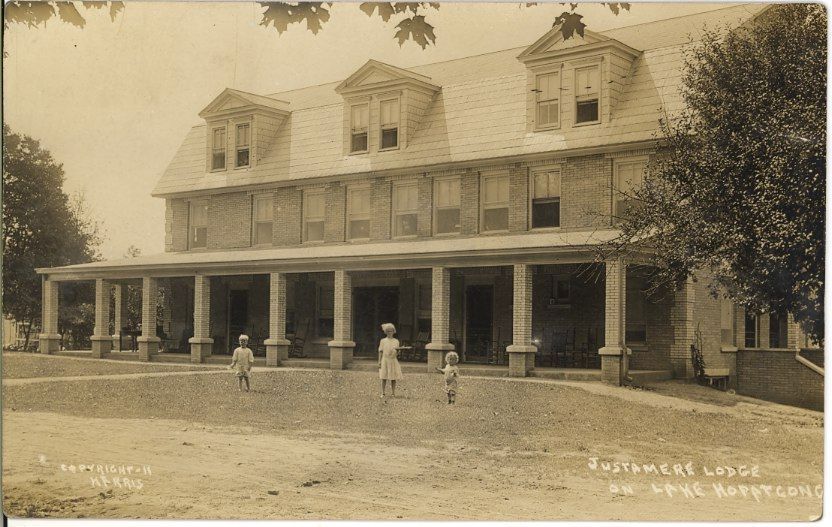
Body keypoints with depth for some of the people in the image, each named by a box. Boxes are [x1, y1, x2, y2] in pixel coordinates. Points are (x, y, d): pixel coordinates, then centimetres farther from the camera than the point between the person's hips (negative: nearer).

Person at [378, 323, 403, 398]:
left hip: (393, 360, 1)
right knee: (384, 377, -2)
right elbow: (380, 352, 5)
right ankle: (383, 393, 3)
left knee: (393, 378, 2)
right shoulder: (383, 341, 6)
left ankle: (393, 393, 9)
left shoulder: (396, 341, 8)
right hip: (385, 360, -1)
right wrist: (379, 361, -1)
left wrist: (397, 351, -16)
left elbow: (397, 353, 8)